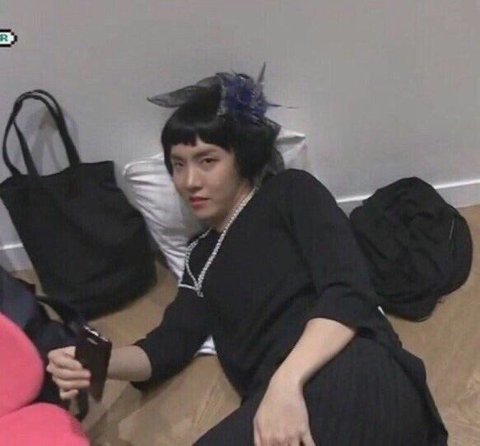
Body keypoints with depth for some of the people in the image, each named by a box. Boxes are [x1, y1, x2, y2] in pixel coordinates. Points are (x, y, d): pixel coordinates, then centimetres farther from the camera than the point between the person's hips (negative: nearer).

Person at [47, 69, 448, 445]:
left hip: (355, 375, -5)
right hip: (275, 398, 5)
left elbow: (348, 293, -6)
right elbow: (168, 345, 15)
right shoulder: (202, 256, 26)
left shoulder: (291, 192, 9)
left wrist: (286, 383, -21)